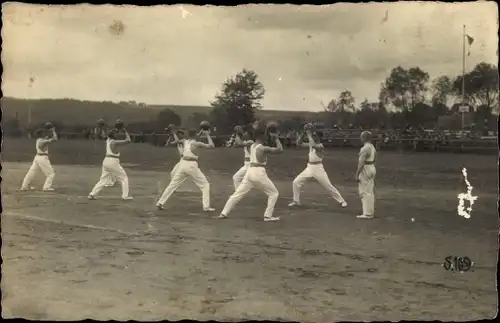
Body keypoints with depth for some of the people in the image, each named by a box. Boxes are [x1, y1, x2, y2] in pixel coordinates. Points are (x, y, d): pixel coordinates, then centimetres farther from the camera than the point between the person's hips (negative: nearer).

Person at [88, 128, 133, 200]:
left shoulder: (108, 140, 8)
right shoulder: (115, 142, -14)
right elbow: (128, 140, -16)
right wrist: (125, 132, -2)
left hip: (106, 161, 8)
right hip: (113, 162, -8)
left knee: (103, 180, 12)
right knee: (124, 178, 4)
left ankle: (92, 195, 4)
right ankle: (125, 196, -2)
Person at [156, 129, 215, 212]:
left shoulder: (184, 141, 8)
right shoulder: (196, 143, -5)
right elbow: (212, 146, -5)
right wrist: (207, 135, 5)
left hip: (183, 164, 5)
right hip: (192, 165, -5)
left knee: (172, 184, 13)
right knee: (205, 185, 7)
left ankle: (160, 202, 10)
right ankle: (206, 206, -2)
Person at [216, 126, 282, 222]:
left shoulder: (251, 146, 10)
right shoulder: (263, 148, -11)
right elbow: (280, 149, -12)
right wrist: (276, 138, 2)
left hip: (250, 172, 7)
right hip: (259, 173, -7)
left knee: (238, 193, 10)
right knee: (274, 193, 9)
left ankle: (224, 213, 7)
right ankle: (268, 216, 3)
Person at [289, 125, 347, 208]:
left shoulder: (320, 146, -15)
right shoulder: (310, 144, 6)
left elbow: (313, 145, -36)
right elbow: (298, 144, 3)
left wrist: (309, 134, -26)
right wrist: (303, 134, -7)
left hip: (318, 168, -6)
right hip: (309, 168, 6)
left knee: (328, 186, -2)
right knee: (296, 182, -2)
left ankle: (342, 201, 12)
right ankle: (296, 201, 10)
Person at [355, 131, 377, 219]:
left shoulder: (365, 149, -20)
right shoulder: (372, 147, 10)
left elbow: (361, 163, -23)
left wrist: (357, 175, -20)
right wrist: (373, 175, 22)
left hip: (365, 170, -10)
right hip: (372, 169, 10)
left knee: (365, 192, -5)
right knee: (369, 192, 14)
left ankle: (367, 213, -3)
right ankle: (370, 212, 19)